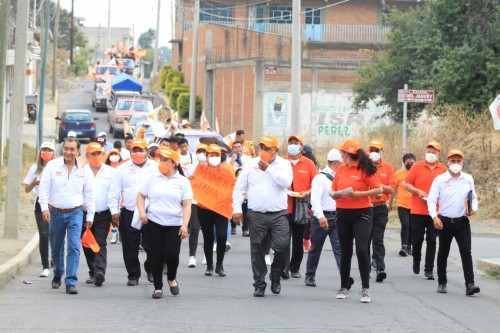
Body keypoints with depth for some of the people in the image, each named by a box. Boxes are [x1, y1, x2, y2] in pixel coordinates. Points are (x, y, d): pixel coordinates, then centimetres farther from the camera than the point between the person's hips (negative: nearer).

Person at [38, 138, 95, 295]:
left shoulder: (83, 170, 1)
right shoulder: (52, 165, -3)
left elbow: (89, 194, 8)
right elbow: (44, 188, -5)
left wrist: (90, 216, 7)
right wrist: (44, 208, -16)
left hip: (75, 213, 0)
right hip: (55, 212, 0)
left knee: (74, 246, -13)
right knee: (56, 247, 13)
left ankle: (71, 282, -14)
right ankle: (57, 275, 37)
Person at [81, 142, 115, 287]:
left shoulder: (111, 172, 5)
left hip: (103, 215, -2)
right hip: (85, 214, 2)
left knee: (100, 244, -12)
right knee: (88, 246, 8)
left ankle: (100, 272, -25)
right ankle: (93, 273, 21)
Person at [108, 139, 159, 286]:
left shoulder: (156, 168, 6)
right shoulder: (122, 169, 6)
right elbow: (114, 193, 6)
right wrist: (114, 212, -1)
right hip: (129, 213, 1)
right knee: (130, 248, 3)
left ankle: (150, 270, 23)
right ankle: (133, 275, 14)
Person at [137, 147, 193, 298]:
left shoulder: (182, 181, 2)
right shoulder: (152, 178, 5)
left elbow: (187, 205, -1)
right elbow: (140, 196, 11)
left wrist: (185, 225, -11)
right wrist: (141, 212, -6)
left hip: (174, 225, -1)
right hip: (153, 223, 1)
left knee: (172, 254, -8)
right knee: (157, 255, 2)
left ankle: (172, 278, 23)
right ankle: (158, 287, 12)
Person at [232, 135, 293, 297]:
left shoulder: (283, 164, 3)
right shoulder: (251, 165, 6)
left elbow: (286, 181, -16)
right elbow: (239, 188, 8)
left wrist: (269, 169, -16)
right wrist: (237, 209, 1)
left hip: (278, 214, -2)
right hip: (256, 215, 2)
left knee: (282, 245, -16)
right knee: (257, 251, 5)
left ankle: (276, 275, 10)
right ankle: (259, 285, 15)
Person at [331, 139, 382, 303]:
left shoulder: (364, 169, -8)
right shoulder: (341, 169, 9)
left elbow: (378, 189, -10)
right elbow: (333, 189, 16)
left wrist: (358, 194, -18)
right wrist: (334, 194, -7)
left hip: (362, 214, -6)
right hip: (343, 214, 6)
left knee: (361, 249, -15)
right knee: (345, 252, 11)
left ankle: (365, 288, -7)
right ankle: (344, 287, 22)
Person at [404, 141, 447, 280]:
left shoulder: (443, 170, 5)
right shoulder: (417, 167, 2)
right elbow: (406, 185, 3)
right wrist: (418, 192, -12)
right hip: (417, 211, 0)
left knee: (432, 241, 0)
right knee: (417, 239, 7)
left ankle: (429, 270, 4)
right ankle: (416, 262, 31)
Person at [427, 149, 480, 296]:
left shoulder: (468, 179, 6)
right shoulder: (439, 180, -3)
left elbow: (473, 197, 15)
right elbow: (431, 200, -5)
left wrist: (474, 209, -5)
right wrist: (435, 217, -18)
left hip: (462, 222, 1)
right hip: (445, 222, -1)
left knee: (466, 252, -11)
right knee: (443, 253, 11)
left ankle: (469, 284, -17)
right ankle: (442, 283, 25)